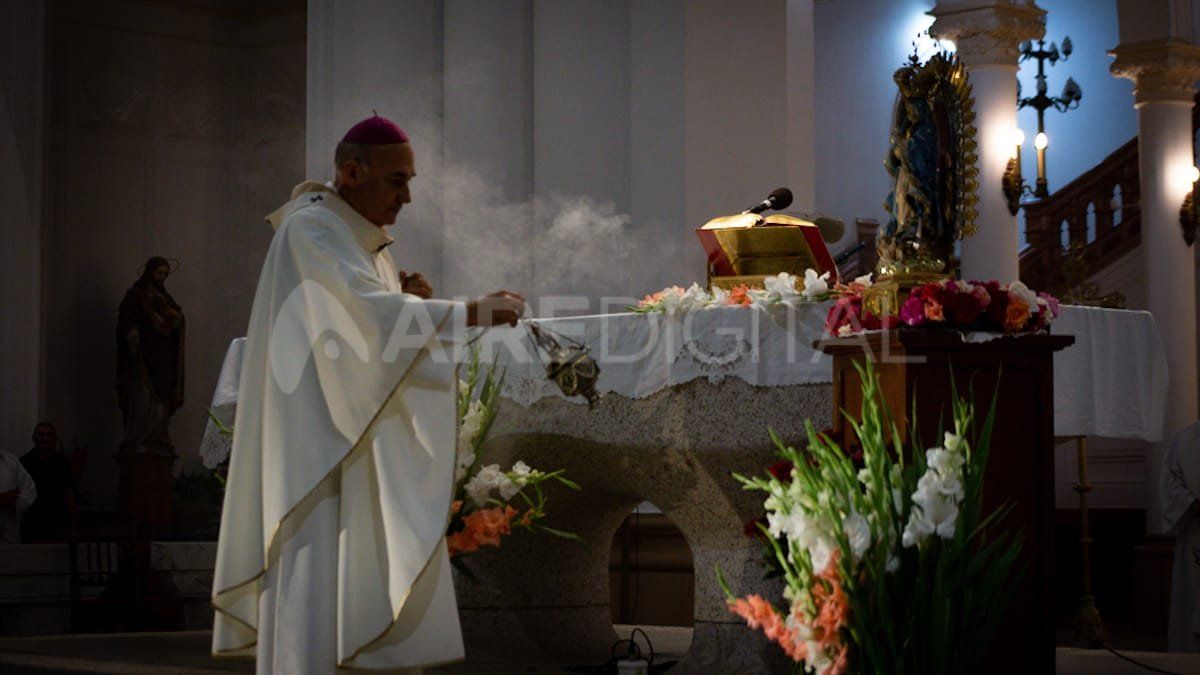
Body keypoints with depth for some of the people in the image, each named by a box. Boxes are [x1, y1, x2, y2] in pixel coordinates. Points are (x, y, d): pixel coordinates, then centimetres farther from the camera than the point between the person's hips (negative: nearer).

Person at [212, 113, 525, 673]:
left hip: (361, 445, 9)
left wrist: (409, 302, 0)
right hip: (318, 445, -9)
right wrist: (474, 312, -25)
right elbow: (368, 313, -26)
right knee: (320, 584, -13)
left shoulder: (365, 241, 17)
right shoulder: (310, 230, -12)